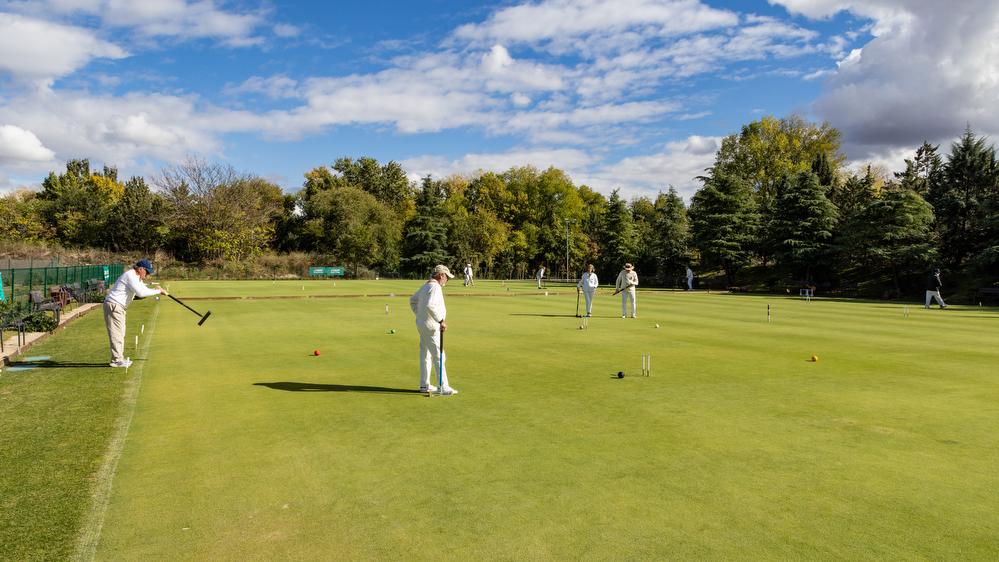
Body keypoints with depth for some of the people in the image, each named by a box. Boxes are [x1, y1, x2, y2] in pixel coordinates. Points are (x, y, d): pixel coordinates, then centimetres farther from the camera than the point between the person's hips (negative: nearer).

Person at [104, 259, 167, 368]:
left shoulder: (136, 277, 14)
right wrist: (158, 291, -22)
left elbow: (144, 290, 15)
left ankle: (119, 358, 21)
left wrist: (159, 290, -2)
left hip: (119, 307, 11)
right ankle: (117, 360, -8)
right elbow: (141, 293, -27)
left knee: (120, 333, 14)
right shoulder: (131, 276, -18)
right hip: (114, 305, -11)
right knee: (117, 333, -9)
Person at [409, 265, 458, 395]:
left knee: (425, 355, 14)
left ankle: (424, 385, 21)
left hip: (422, 324, 10)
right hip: (431, 327, -10)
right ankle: (444, 387, -6)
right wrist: (441, 320, -28)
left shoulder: (425, 286, 14)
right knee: (439, 357, -7)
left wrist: (419, 315, 23)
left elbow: (412, 300, 26)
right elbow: (430, 305, -33)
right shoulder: (435, 287, -17)